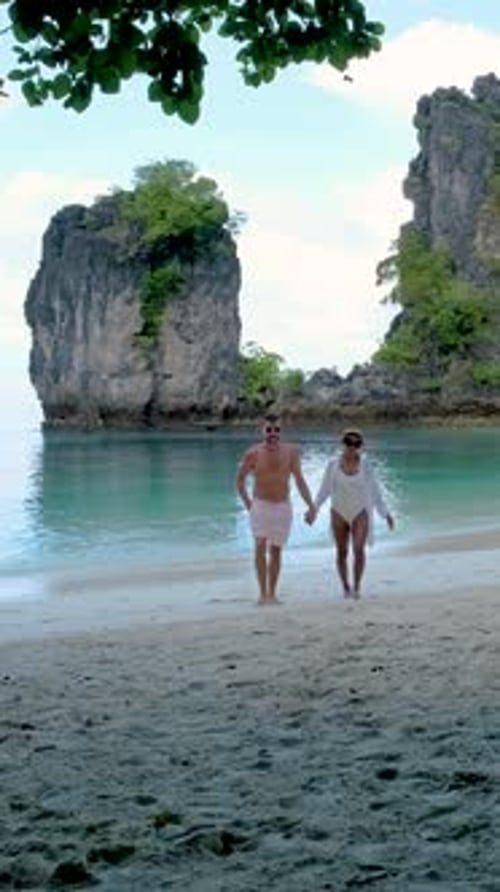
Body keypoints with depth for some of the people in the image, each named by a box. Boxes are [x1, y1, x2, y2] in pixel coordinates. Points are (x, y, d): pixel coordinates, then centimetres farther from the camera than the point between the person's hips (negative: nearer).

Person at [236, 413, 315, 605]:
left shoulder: (291, 452, -3)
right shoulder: (253, 454, -7)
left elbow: (299, 480, 0)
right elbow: (240, 479, 6)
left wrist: (310, 504, -6)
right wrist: (247, 503, -1)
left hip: (282, 507, 2)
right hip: (260, 505, -2)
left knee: (276, 551, 8)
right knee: (260, 547, -16)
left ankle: (272, 594, 17)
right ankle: (263, 593, -14)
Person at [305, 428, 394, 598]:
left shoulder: (365, 464, -2)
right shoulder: (333, 464, -1)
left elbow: (374, 490, 4)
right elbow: (324, 490, 5)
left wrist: (385, 513, 5)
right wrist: (313, 509, -4)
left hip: (360, 513, -1)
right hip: (339, 513, 1)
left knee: (359, 549, -16)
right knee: (342, 552, 5)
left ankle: (356, 587, -5)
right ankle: (345, 587, 20)